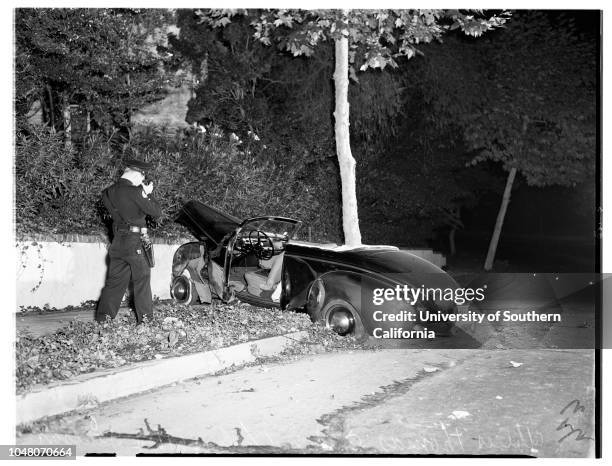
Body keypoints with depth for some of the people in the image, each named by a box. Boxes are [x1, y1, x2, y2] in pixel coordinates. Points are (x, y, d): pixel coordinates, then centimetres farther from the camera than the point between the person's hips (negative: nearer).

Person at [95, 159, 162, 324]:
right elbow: (156, 211, -11)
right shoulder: (135, 192, -16)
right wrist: (147, 194, 3)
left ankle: (103, 316, 13)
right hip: (135, 242, -6)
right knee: (142, 280, 6)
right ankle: (144, 317, 10)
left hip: (117, 242, 6)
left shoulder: (109, 192, 5)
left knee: (115, 280, 13)